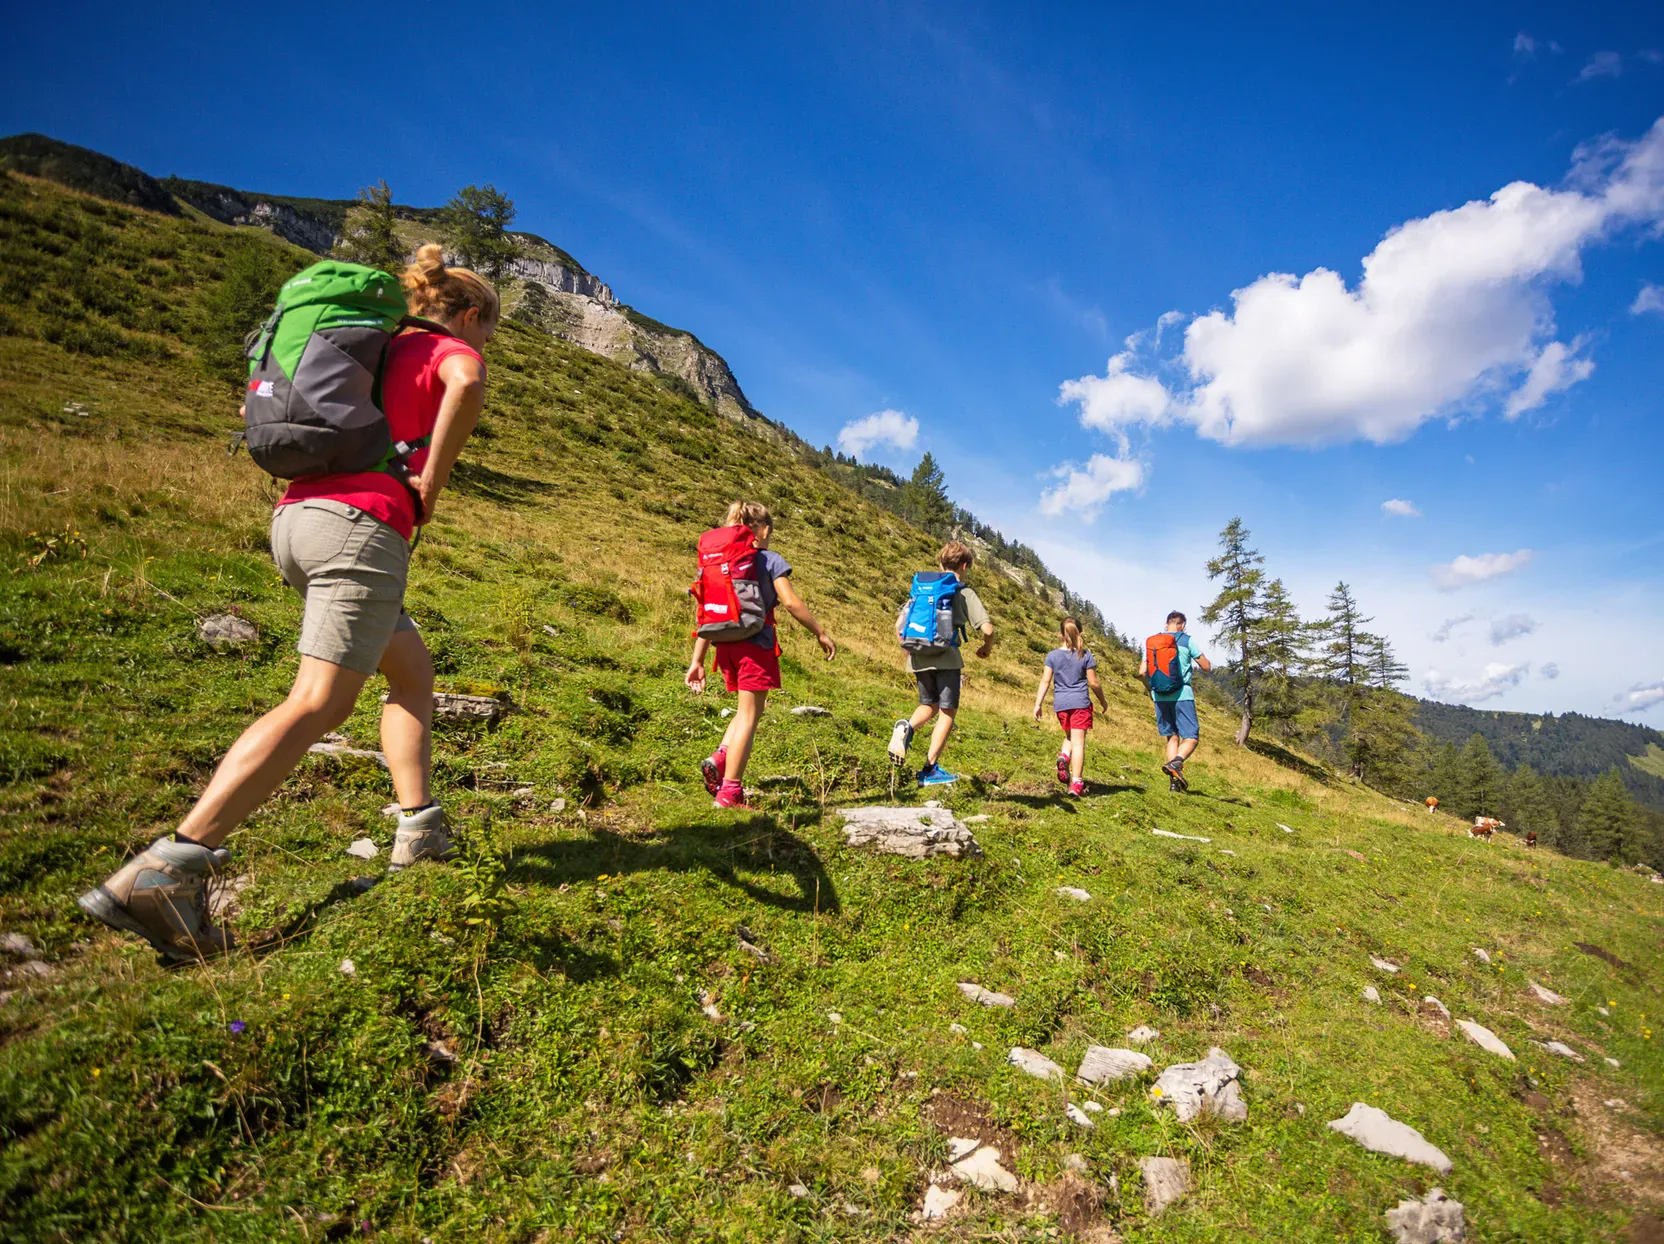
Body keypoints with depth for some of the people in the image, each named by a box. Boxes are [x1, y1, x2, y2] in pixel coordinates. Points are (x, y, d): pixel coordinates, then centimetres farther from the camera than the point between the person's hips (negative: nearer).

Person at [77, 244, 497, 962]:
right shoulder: (446, 348, 6)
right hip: (363, 527, -9)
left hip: (296, 516, 9)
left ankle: (420, 829, 15)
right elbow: (469, 384, -22)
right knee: (317, 706, -12)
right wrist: (431, 480, -14)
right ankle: (162, 873, -17)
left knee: (414, 670, 17)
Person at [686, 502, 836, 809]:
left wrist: (697, 661, 10)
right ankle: (729, 792, 2)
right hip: (756, 644, -6)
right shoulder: (770, 560, -2)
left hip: (725, 645, 6)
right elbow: (790, 602, -11)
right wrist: (820, 633, -1)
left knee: (748, 711, 22)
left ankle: (719, 759, 1)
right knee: (749, 715, 1)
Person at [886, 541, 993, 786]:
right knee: (947, 712, 6)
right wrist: (987, 646, 12)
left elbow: (899, 623, 12)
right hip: (946, 658, -5)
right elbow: (987, 628, -8)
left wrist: (909, 650, 23)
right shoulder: (965, 593, 1)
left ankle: (906, 727, -10)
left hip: (919, 658, 5)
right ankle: (930, 770, 4)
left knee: (929, 705, 22)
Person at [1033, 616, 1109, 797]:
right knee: (1078, 742, -1)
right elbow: (1093, 683, 1)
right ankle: (1076, 784, -6)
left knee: (1069, 736, 25)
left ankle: (1064, 757, -5)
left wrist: (1037, 704, 0)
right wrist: (1103, 701, 16)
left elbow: (1045, 681, -3)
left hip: (1060, 704, 2)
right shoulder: (1086, 656, -2)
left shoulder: (1052, 655, 1)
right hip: (1080, 702, -2)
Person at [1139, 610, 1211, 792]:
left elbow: (1142, 672, 3)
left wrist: (1150, 690, 19)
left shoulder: (1150, 642, 7)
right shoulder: (1186, 640, -3)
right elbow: (1207, 667, 1)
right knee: (1191, 738, 0)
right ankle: (1175, 763, -28)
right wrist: (1195, 660, 21)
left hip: (1160, 697, 4)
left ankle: (1174, 781, 9)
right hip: (1182, 695, -4)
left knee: (1172, 737, 14)